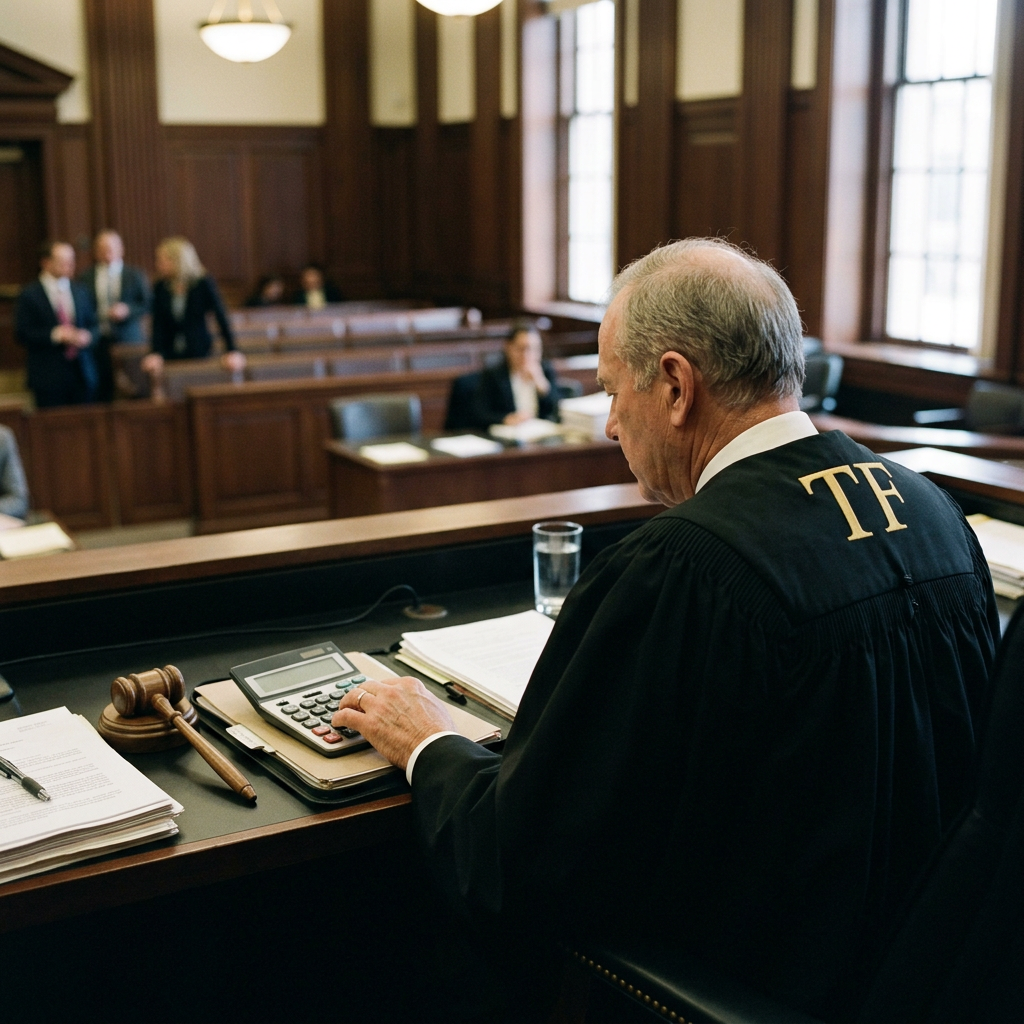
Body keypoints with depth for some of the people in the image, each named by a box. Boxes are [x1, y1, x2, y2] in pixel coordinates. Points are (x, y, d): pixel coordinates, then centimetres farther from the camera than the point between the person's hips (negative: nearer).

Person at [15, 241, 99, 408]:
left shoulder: (81, 291, 12)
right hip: (49, 375, -4)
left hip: (83, 374, 4)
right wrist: (55, 335, -19)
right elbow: (22, 334, -7)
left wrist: (87, 336, -8)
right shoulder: (30, 294, -2)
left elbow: (92, 325, 15)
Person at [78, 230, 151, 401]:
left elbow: (147, 305, 5)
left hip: (128, 341, -1)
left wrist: (128, 310, -12)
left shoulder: (136, 275, 7)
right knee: (102, 391, -2)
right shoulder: (86, 278, 8)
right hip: (98, 340, 1)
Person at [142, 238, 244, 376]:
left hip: (199, 352, -2)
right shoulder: (161, 288, 0)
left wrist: (231, 351, -17)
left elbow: (221, 317, -11)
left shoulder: (204, 284, -8)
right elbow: (158, 325, -4)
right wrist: (156, 354, -18)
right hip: (170, 353, 2)